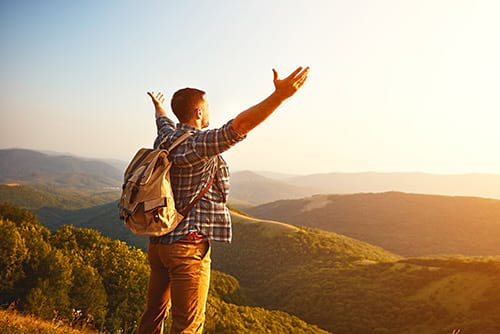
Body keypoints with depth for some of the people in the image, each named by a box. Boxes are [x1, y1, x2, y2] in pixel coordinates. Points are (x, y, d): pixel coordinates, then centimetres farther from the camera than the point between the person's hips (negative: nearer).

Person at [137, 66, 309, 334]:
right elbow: (239, 126, -33)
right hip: (188, 245, -9)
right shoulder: (197, 144, -18)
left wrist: (159, 108, 55)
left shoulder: (166, 139, 7)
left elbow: (164, 122, 32)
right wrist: (280, 95, -39)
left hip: (158, 242, 9)